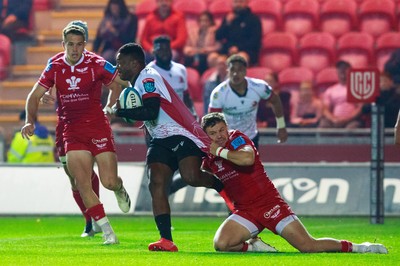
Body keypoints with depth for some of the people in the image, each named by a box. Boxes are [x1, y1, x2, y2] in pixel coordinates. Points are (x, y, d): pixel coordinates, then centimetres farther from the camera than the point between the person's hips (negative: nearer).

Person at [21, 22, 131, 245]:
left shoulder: (96, 64, -9)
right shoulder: (54, 67, 2)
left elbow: (126, 81, -2)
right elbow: (35, 96, 10)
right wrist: (30, 121, -4)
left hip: (98, 128, -3)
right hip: (72, 132, 3)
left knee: (109, 182, -6)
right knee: (83, 184, -10)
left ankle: (120, 190, 33)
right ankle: (107, 232, -2)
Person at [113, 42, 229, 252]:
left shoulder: (148, 78, -11)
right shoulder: (137, 83, 21)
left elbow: (151, 111, -22)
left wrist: (121, 111, -13)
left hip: (181, 134, -10)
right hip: (161, 140, 10)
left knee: (191, 177, -29)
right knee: (156, 185, -7)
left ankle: (220, 186, 3)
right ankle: (166, 240, -13)